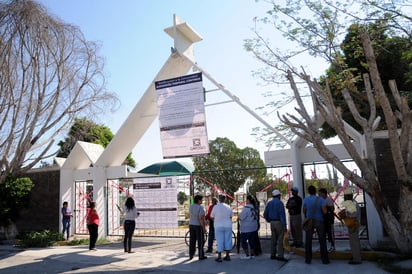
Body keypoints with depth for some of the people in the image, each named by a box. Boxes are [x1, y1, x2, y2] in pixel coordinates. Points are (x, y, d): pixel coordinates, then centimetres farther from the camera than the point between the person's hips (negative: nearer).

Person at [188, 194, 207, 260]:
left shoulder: (191, 206, 4)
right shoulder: (200, 208, -19)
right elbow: (201, 219, -22)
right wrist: (204, 228, -16)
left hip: (191, 225, 7)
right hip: (198, 226, -7)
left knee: (192, 241, 12)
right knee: (200, 241, 4)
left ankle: (191, 255, 16)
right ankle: (201, 256, 9)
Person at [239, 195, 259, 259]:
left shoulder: (246, 208, -20)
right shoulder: (254, 208, 5)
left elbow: (241, 217, -19)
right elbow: (256, 217, 14)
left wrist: (239, 217, 2)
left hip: (246, 228, -8)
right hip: (254, 227, 8)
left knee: (243, 241, 3)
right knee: (252, 241, 14)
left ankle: (247, 255, 2)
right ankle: (252, 254, 19)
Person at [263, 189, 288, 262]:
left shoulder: (269, 203, 9)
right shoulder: (279, 203, -11)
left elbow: (265, 215, 12)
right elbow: (282, 215, -17)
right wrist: (284, 226, -16)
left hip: (272, 223, 7)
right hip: (279, 222, -7)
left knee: (273, 239, 12)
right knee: (280, 239, -4)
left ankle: (273, 255, 16)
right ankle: (280, 256, -5)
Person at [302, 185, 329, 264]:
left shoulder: (306, 199, -5)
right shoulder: (321, 199, -9)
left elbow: (304, 211, 1)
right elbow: (324, 211, -16)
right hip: (319, 221, -1)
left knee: (308, 241, 8)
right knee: (322, 241, 9)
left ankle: (308, 259, 10)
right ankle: (324, 259, 11)